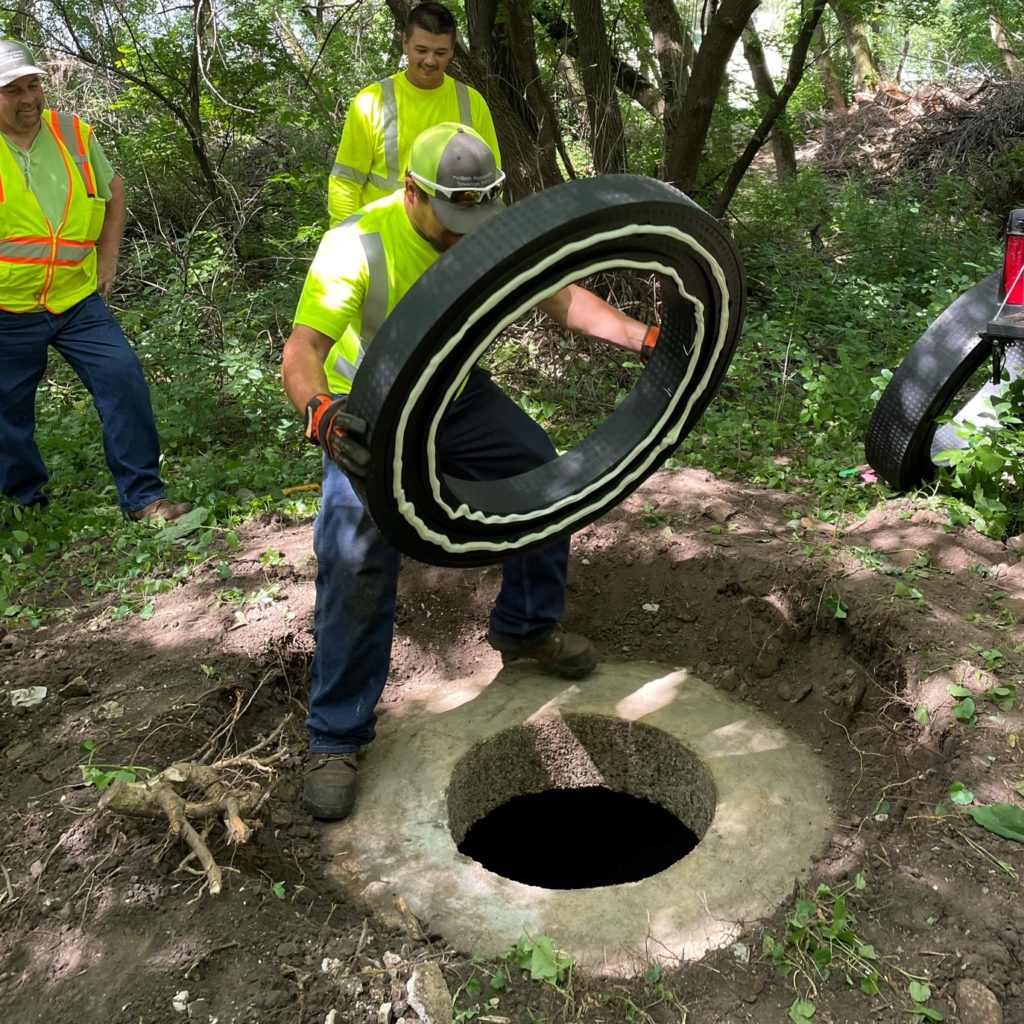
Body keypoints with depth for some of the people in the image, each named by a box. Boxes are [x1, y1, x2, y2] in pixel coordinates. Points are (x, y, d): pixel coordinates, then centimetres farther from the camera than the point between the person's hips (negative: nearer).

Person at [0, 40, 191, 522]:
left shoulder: (74, 133, 1)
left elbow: (112, 191, 17)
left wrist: (107, 258, 10)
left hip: (78, 299, 2)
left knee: (124, 378, -10)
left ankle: (143, 496, 0)